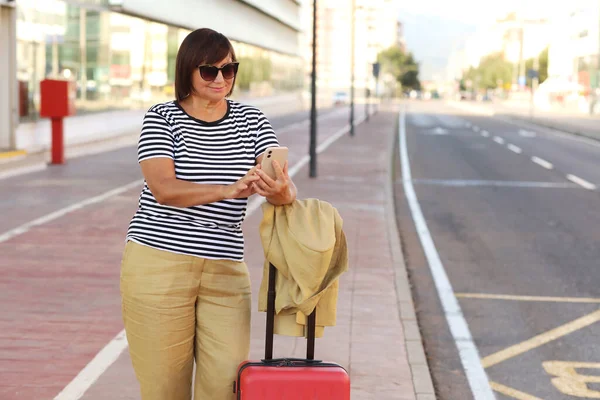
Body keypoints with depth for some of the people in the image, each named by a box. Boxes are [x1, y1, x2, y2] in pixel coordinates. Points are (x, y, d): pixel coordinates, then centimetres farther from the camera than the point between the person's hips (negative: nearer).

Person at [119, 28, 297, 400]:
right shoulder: (162, 118, 0)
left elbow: (284, 186, -5)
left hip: (226, 270, 3)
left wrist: (283, 192, -30)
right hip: (158, 265, -2)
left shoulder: (252, 121, 9)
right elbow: (163, 188, -16)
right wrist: (230, 190, -30)